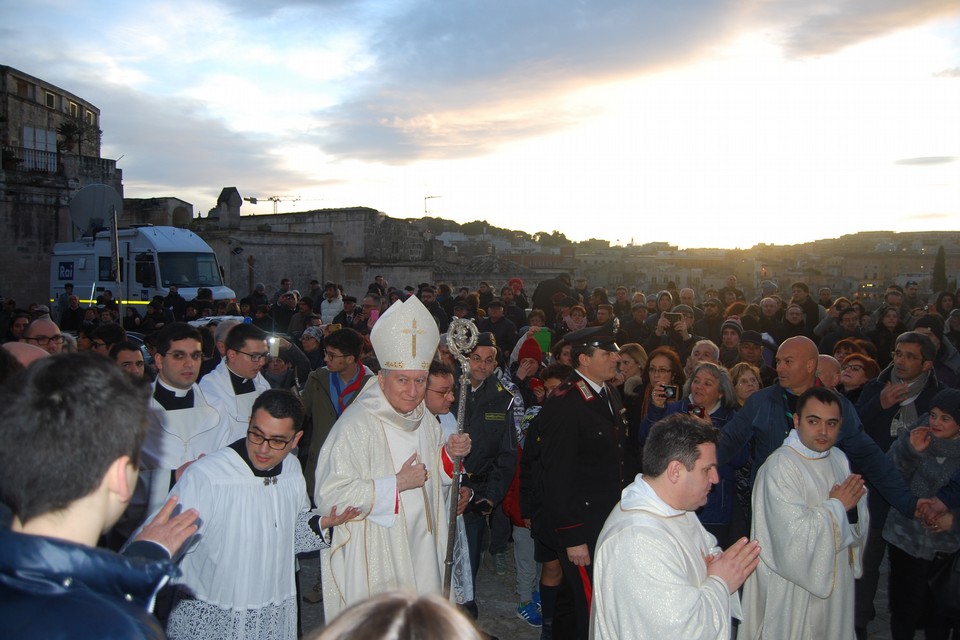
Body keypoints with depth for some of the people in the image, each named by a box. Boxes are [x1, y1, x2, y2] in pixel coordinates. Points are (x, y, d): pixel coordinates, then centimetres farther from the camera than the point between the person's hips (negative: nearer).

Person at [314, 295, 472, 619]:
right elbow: (329, 495, -26)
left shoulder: (424, 418, 5)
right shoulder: (356, 425, -20)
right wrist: (397, 483, -24)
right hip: (373, 560, -7)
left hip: (421, 552, 7)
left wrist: (450, 453, -5)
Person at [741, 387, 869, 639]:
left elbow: (860, 520, 9)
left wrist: (851, 507, -14)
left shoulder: (839, 459, 4)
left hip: (835, 581, 7)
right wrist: (837, 506, -16)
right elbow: (794, 536, -26)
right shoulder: (779, 467, -22)